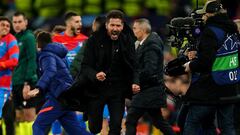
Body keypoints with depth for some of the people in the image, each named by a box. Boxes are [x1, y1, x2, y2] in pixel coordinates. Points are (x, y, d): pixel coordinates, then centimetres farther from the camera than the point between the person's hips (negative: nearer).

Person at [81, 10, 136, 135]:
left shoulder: (128, 41, -2)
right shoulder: (94, 40, -8)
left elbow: (132, 65, -3)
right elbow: (85, 66, -10)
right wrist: (95, 75, -30)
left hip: (118, 90, 1)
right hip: (96, 89, -1)